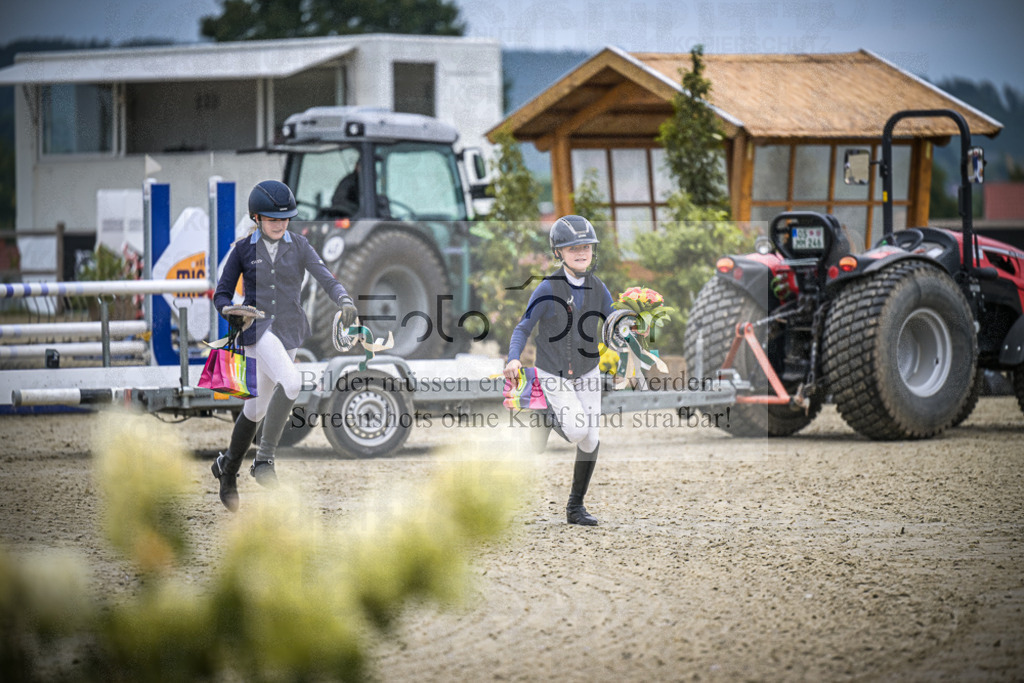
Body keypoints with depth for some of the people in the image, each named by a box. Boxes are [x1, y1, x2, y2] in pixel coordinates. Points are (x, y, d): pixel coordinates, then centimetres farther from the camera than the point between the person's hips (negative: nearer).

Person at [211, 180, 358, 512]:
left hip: (289, 332, 4)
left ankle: (228, 468, 34)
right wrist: (231, 313, -21)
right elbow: (221, 295, 2)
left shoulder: (299, 246, 5)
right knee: (290, 382, -30)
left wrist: (345, 300, -28)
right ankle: (264, 458, -23)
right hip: (256, 329, -4)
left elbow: (326, 278, -7)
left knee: (256, 409, 13)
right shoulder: (243, 249, 0)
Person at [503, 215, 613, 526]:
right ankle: (556, 415, 16)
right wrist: (513, 359, -33)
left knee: (590, 442, 1)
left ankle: (576, 507, 18)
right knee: (578, 430, -22)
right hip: (553, 374, -4)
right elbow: (523, 328, -16)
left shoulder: (598, 289, -3)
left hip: (587, 372, 4)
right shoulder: (548, 289, -16)